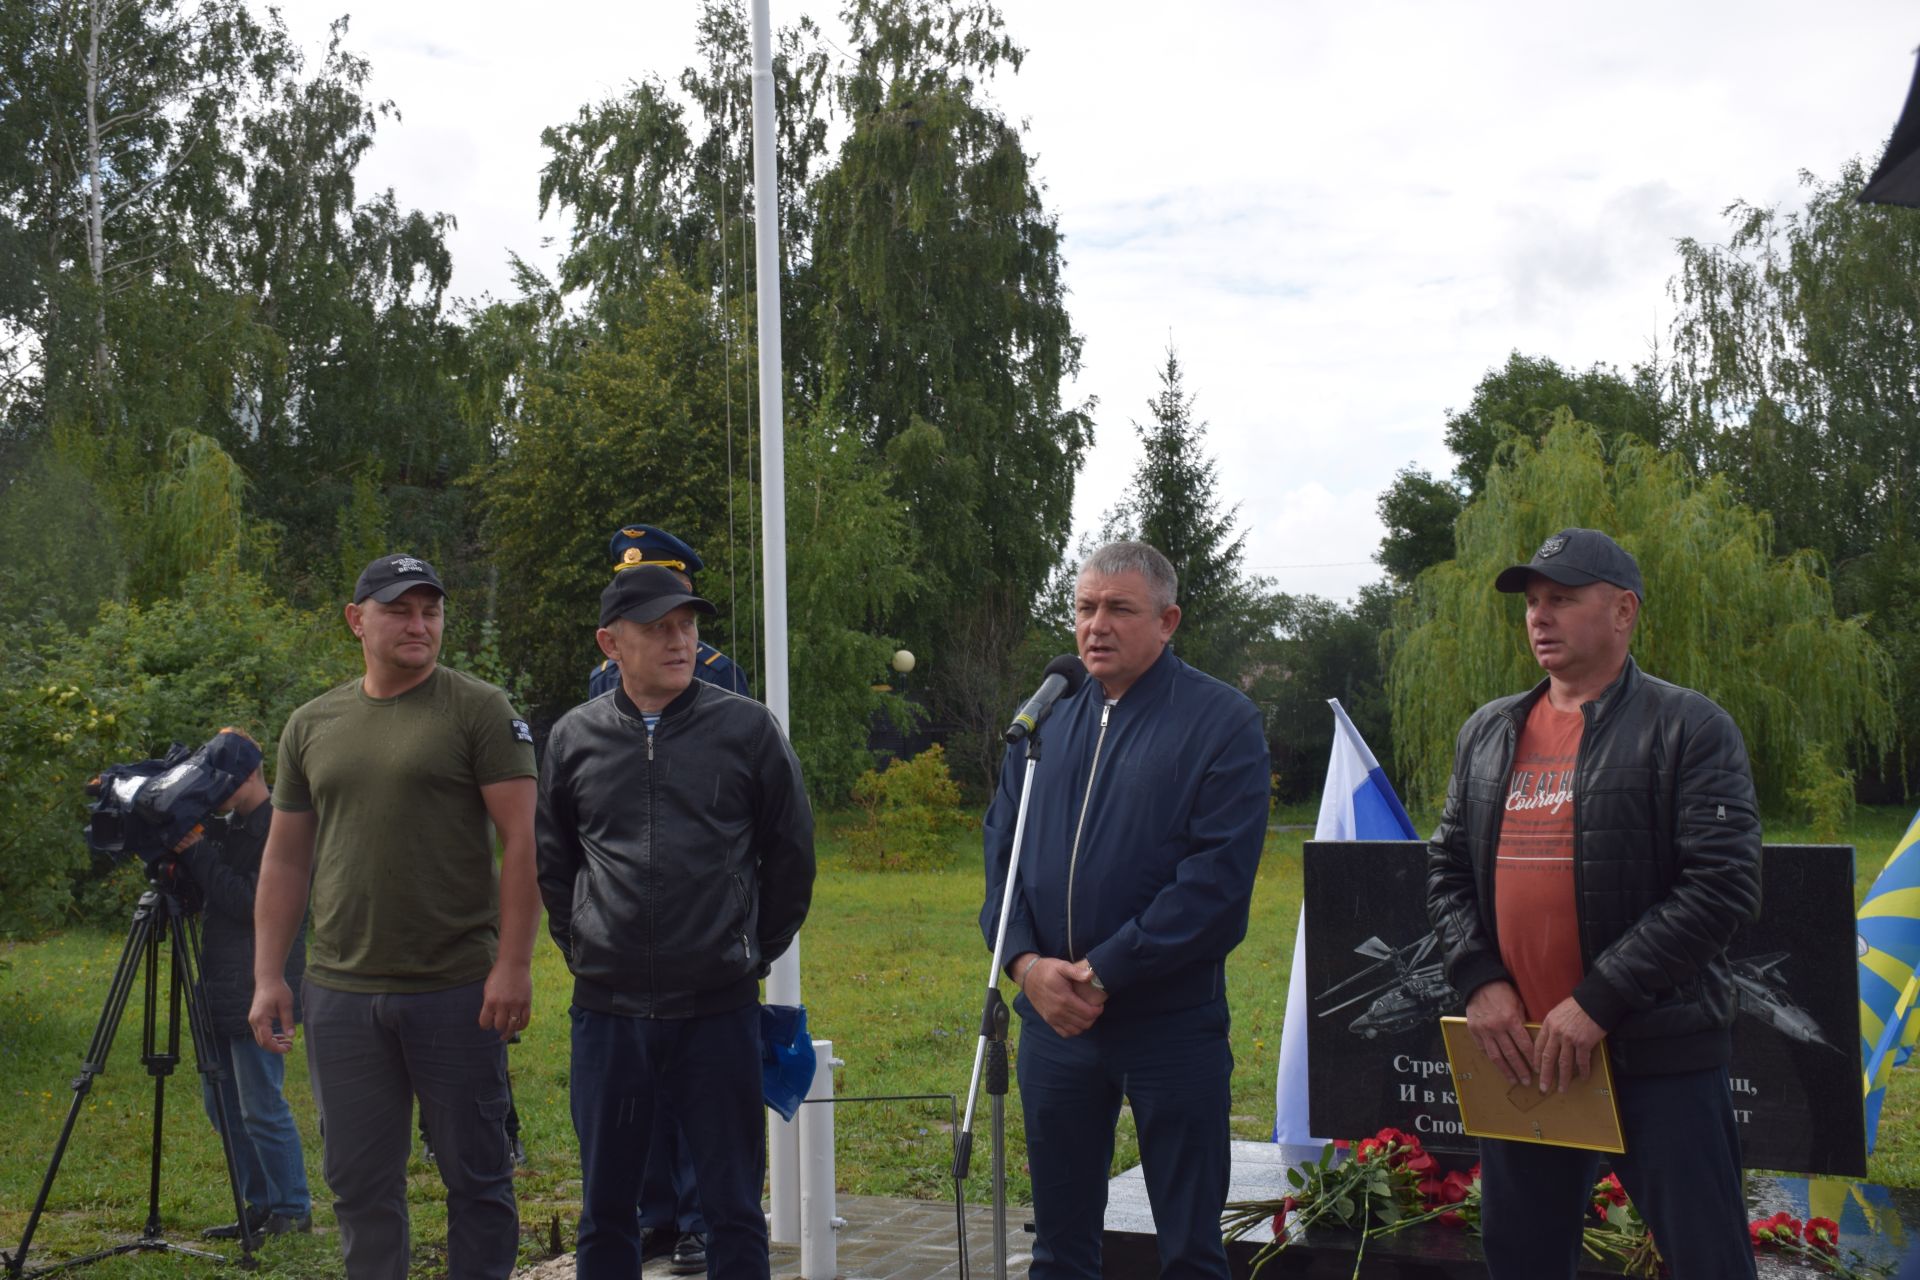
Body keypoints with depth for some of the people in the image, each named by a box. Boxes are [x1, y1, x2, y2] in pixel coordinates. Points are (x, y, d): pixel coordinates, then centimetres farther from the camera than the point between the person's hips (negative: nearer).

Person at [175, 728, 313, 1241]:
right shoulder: (226, 824, 12)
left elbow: (254, 904, -22)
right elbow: (206, 893, 16)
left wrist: (197, 854, -19)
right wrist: (184, 849, -3)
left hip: (258, 991, -9)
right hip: (220, 991, 9)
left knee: (262, 1107, -4)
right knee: (224, 1104, 14)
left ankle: (293, 1210, 9)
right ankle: (258, 1207, 24)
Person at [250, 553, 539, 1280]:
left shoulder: (478, 710, -2)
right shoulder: (311, 726, 12)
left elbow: (522, 838, -8)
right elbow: (285, 859, 14)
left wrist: (513, 963, -14)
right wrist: (268, 977, 8)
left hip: (456, 991, -4)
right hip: (341, 993, 4)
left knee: (474, 1174, 5)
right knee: (359, 1182, 11)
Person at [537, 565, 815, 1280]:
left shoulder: (747, 727, -1)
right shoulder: (574, 738, 5)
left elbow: (790, 854, 7)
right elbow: (552, 865, 17)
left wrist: (755, 952, 8)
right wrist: (584, 952, 12)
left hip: (721, 1011, -2)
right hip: (607, 1010, 2)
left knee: (732, 1206, 6)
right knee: (605, 1208, 12)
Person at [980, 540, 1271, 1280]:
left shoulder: (1221, 721, -6)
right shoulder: (1045, 720, 10)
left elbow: (1218, 878, -14)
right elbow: (1001, 851, 10)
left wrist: (1103, 973, -16)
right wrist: (1026, 962, -7)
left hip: (1172, 1023, -4)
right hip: (1052, 1019, 4)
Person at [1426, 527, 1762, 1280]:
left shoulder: (1689, 728, -6)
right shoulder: (1488, 733, 12)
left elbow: (1723, 883, -14)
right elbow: (1446, 869, 13)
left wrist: (1598, 1000, -17)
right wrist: (1479, 981, -4)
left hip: (1659, 1054, -5)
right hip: (1519, 1052, 5)